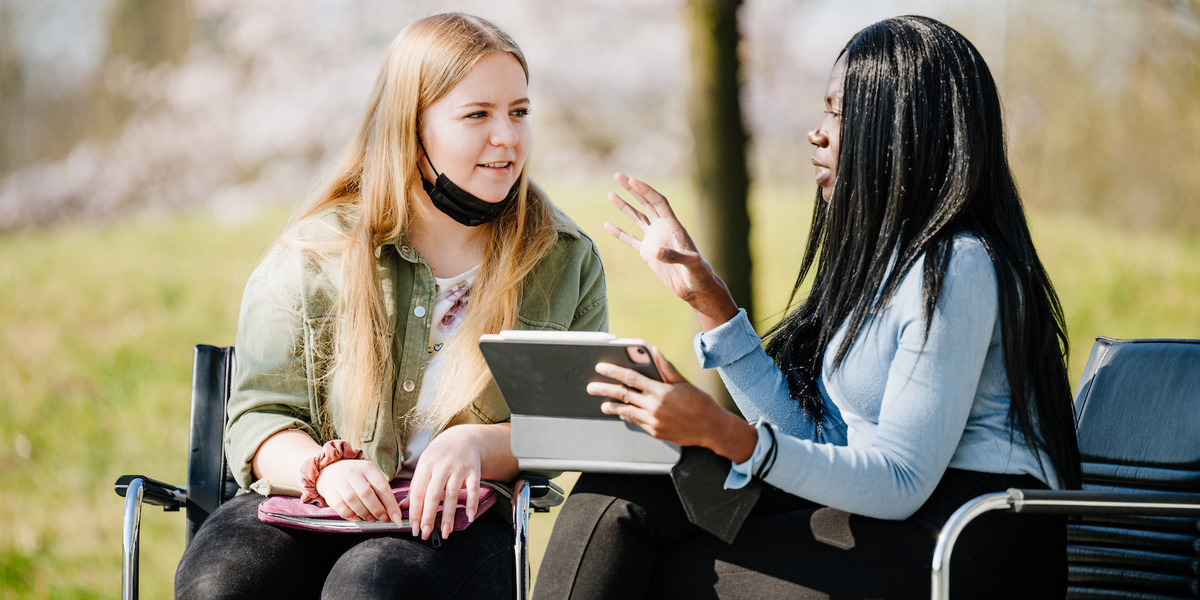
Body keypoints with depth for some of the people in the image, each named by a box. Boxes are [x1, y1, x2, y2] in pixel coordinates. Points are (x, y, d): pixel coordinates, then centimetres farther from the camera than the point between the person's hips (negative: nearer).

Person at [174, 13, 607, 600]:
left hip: (457, 528, 0)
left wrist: (475, 445, -15)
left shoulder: (565, 259, 7)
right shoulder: (312, 254, 4)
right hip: (303, 511, 0)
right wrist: (323, 469, -19)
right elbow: (261, 414, 4)